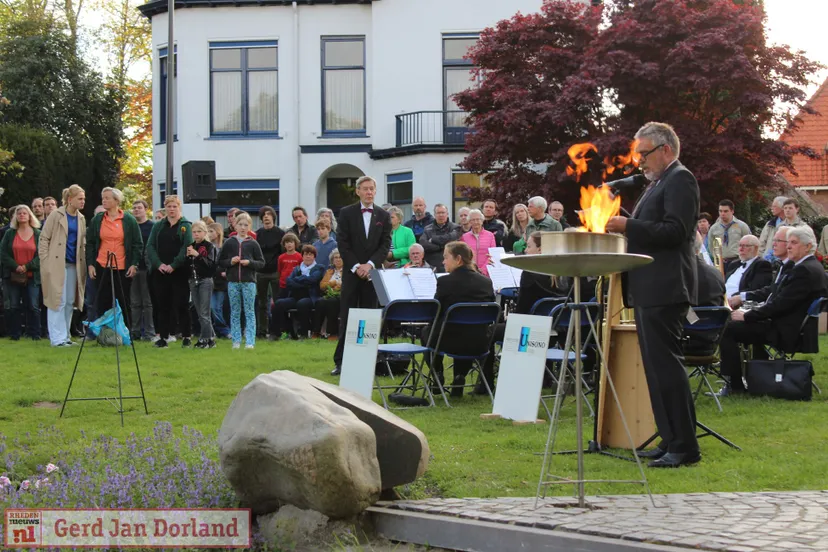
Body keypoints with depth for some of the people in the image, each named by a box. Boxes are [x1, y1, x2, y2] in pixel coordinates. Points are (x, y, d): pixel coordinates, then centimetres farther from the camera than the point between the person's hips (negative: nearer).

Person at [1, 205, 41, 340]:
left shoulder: (38, 234, 6)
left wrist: (27, 267, -13)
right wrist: (16, 267, -12)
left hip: (32, 277, -1)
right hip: (13, 277, 1)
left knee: (33, 306, -3)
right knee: (14, 306, 2)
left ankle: (34, 334, 2)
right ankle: (14, 334, 7)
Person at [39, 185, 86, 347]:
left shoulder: (81, 218, 12)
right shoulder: (56, 215, -5)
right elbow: (44, 238, -4)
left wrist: (83, 263, 7)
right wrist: (45, 261, -10)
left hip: (74, 265, 6)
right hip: (56, 264, -6)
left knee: (70, 302, 7)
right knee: (58, 300, -6)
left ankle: (65, 336, 15)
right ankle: (57, 338, -4)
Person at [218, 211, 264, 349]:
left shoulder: (253, 243, 2)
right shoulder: (229, 243, 4)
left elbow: (261, 263, 2)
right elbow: (220, 262, 7)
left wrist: (250, 263, -13)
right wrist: (230, 261, -10)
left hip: (249, 281, -2)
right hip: (233, 282, 2)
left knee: (249, 312, 0)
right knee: (235, 312, 7)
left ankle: (250, 341, 1)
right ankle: (236, 341, 12)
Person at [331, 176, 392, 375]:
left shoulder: (383, 216, 8)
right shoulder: (346, 213, 3)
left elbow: (386, 245, 2)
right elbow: (343, 244, -2)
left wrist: (369, 264, -11)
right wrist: (356, 267, -11)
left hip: (372, 272, 2)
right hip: (351, 272, -2)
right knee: (347, 318, -3)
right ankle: (340, 361, -3)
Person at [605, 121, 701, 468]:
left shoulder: (680, 180, -9)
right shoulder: (658, 183, 22)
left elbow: (675, 231, -20)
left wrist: (628, 226, -20)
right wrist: (623, 228, 9)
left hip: (665, 290, -11)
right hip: (649, 291, 11)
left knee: (665, 363, -11)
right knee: (657, 365, 12)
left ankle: (684, 446, -9)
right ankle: (671, 441, 17)